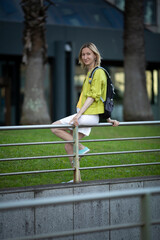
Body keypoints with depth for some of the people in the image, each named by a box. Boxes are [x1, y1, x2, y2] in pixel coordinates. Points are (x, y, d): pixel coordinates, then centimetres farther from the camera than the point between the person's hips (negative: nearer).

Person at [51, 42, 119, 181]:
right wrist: (108, 118, 19)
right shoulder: (90, 73, 21)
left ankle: (82, 148, -8)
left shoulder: (98, 72, -8)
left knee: (55, 127, -11)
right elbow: (102, 99, 22)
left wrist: (79, 114, -22)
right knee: (69, 146, 8)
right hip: (85, 116, 9)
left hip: (89, 115, -9)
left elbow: (93, 97, -16)